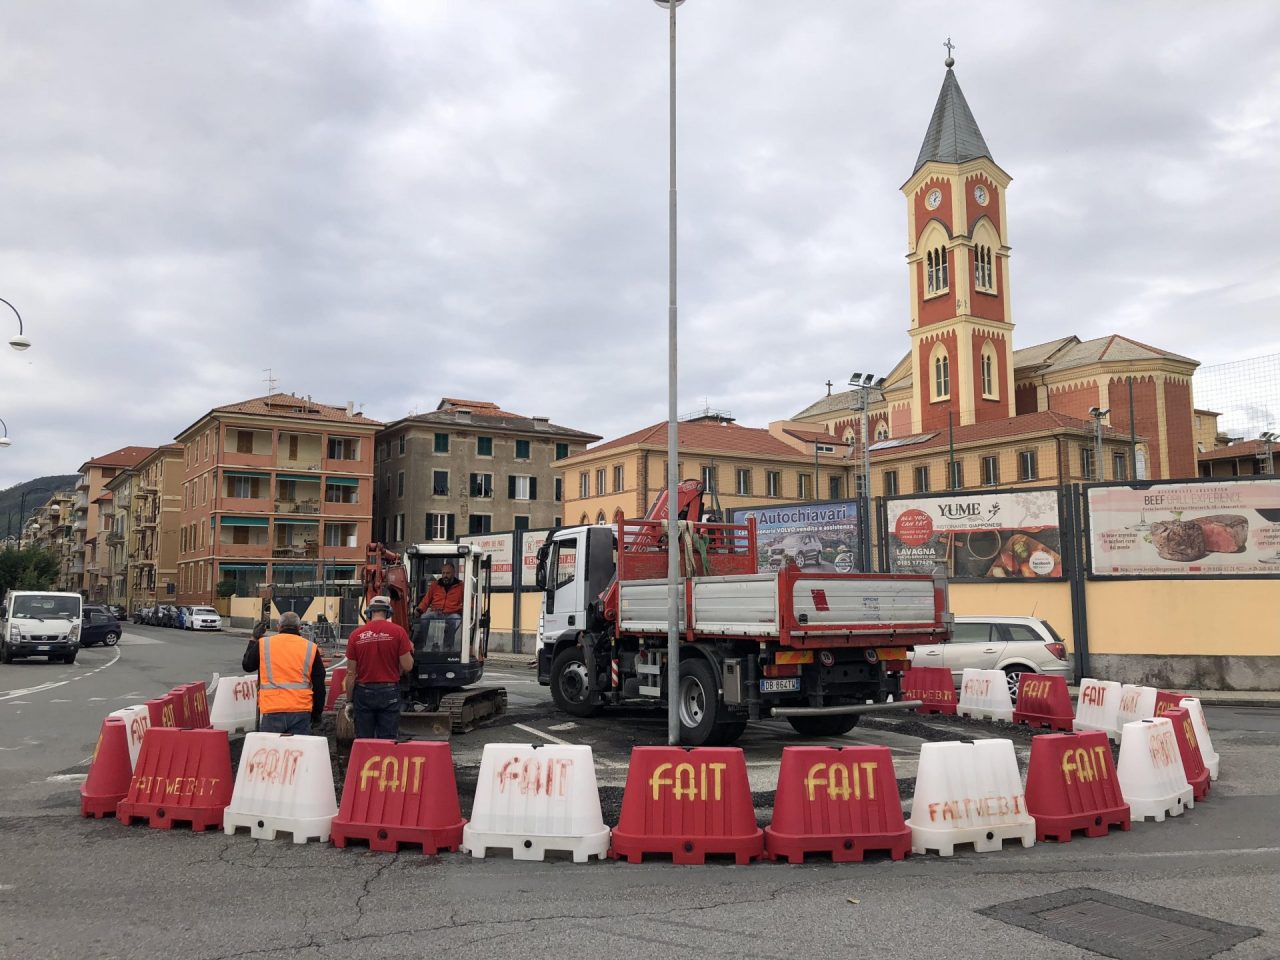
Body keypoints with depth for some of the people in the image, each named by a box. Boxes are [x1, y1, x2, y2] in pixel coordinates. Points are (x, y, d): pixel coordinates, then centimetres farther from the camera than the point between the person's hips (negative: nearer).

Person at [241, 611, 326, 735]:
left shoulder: (263, 644, 3)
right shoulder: (311, 648, 4)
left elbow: (247, 666, 20)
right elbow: (319, 685, 6)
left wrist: (254, 640, 30)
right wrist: (317, 712, 16)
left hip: (271, 711, 0)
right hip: (301, 712, 0)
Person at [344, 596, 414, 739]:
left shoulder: (356, 635, -2)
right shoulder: (398, 632, -7)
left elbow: (351, 673, 1)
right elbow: (407, 667, -9)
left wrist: (349, 701, 10)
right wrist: (410, 651, 11)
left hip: (363, 693, 1)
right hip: (389, 692, -1)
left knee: (363, 741, 10)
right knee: (388, 742, 5)